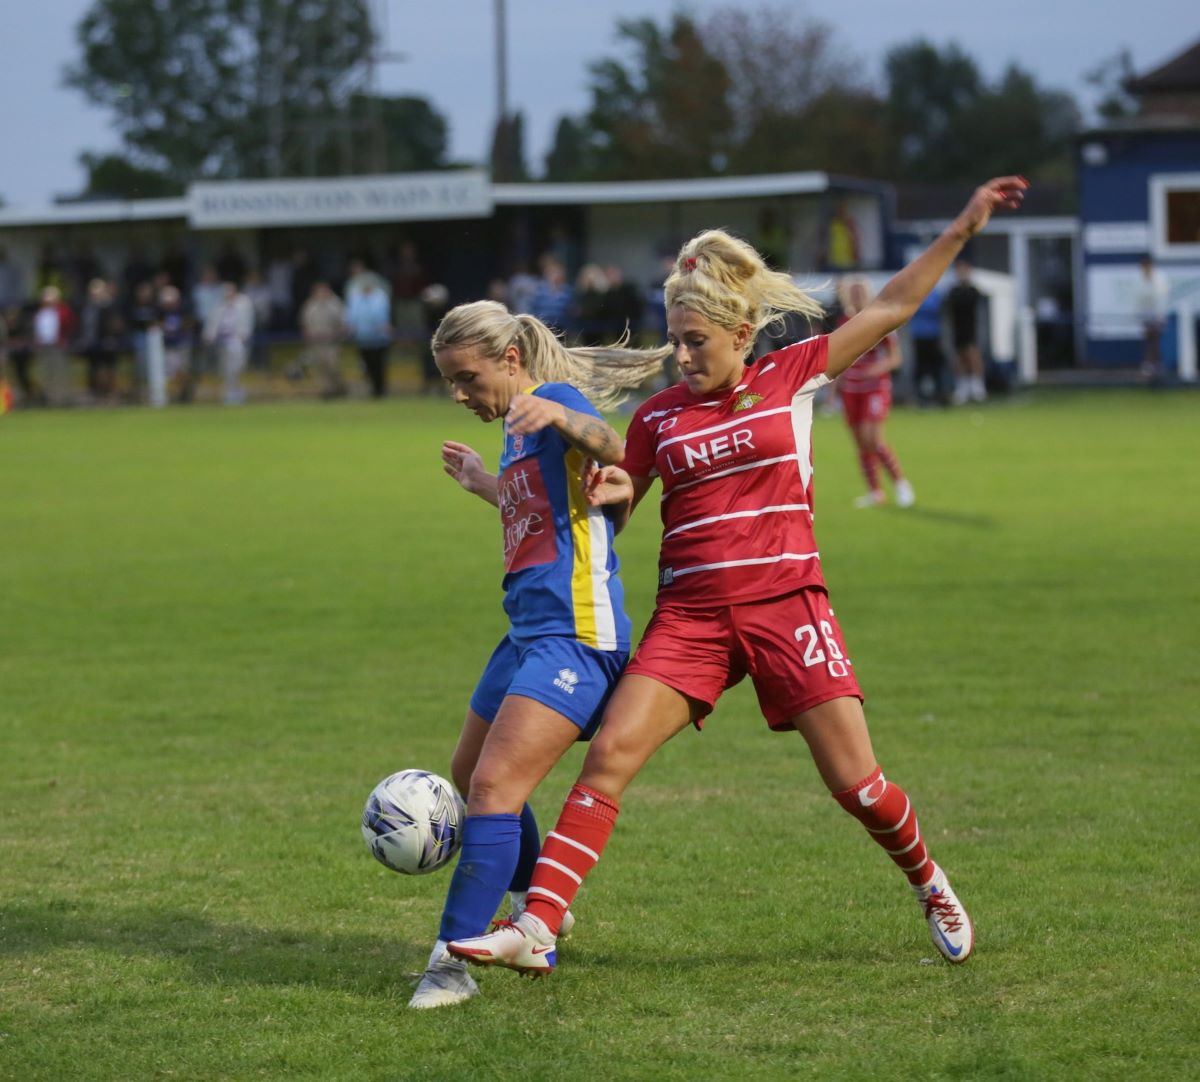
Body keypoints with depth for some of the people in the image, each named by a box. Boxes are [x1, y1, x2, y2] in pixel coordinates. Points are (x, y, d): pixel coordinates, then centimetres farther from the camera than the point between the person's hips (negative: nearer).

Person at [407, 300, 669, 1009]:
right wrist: (484, 484, 35)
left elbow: (620, 454, -33)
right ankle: (537, 909, 41)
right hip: (529, 633, 11)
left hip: (575, 636, -11)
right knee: (470, 776, 21)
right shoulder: (517, 431, 18)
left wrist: (562, 417, -51)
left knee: (495, 786, -18)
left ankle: (453, 959, -18)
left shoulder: (555, 398, -10)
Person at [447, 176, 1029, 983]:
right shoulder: (657, 417, 8)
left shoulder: (794, 378, 4)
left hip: (787, 604, -2)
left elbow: (892, 308, 5)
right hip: (690, 614, 2)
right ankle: (536, 930, -19)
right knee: (610, 751, -15)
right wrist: (614, 496, -10)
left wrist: (962, 230, 0)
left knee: (855, 781, -2)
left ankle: (929, 883, 28)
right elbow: (612, 513, 14)